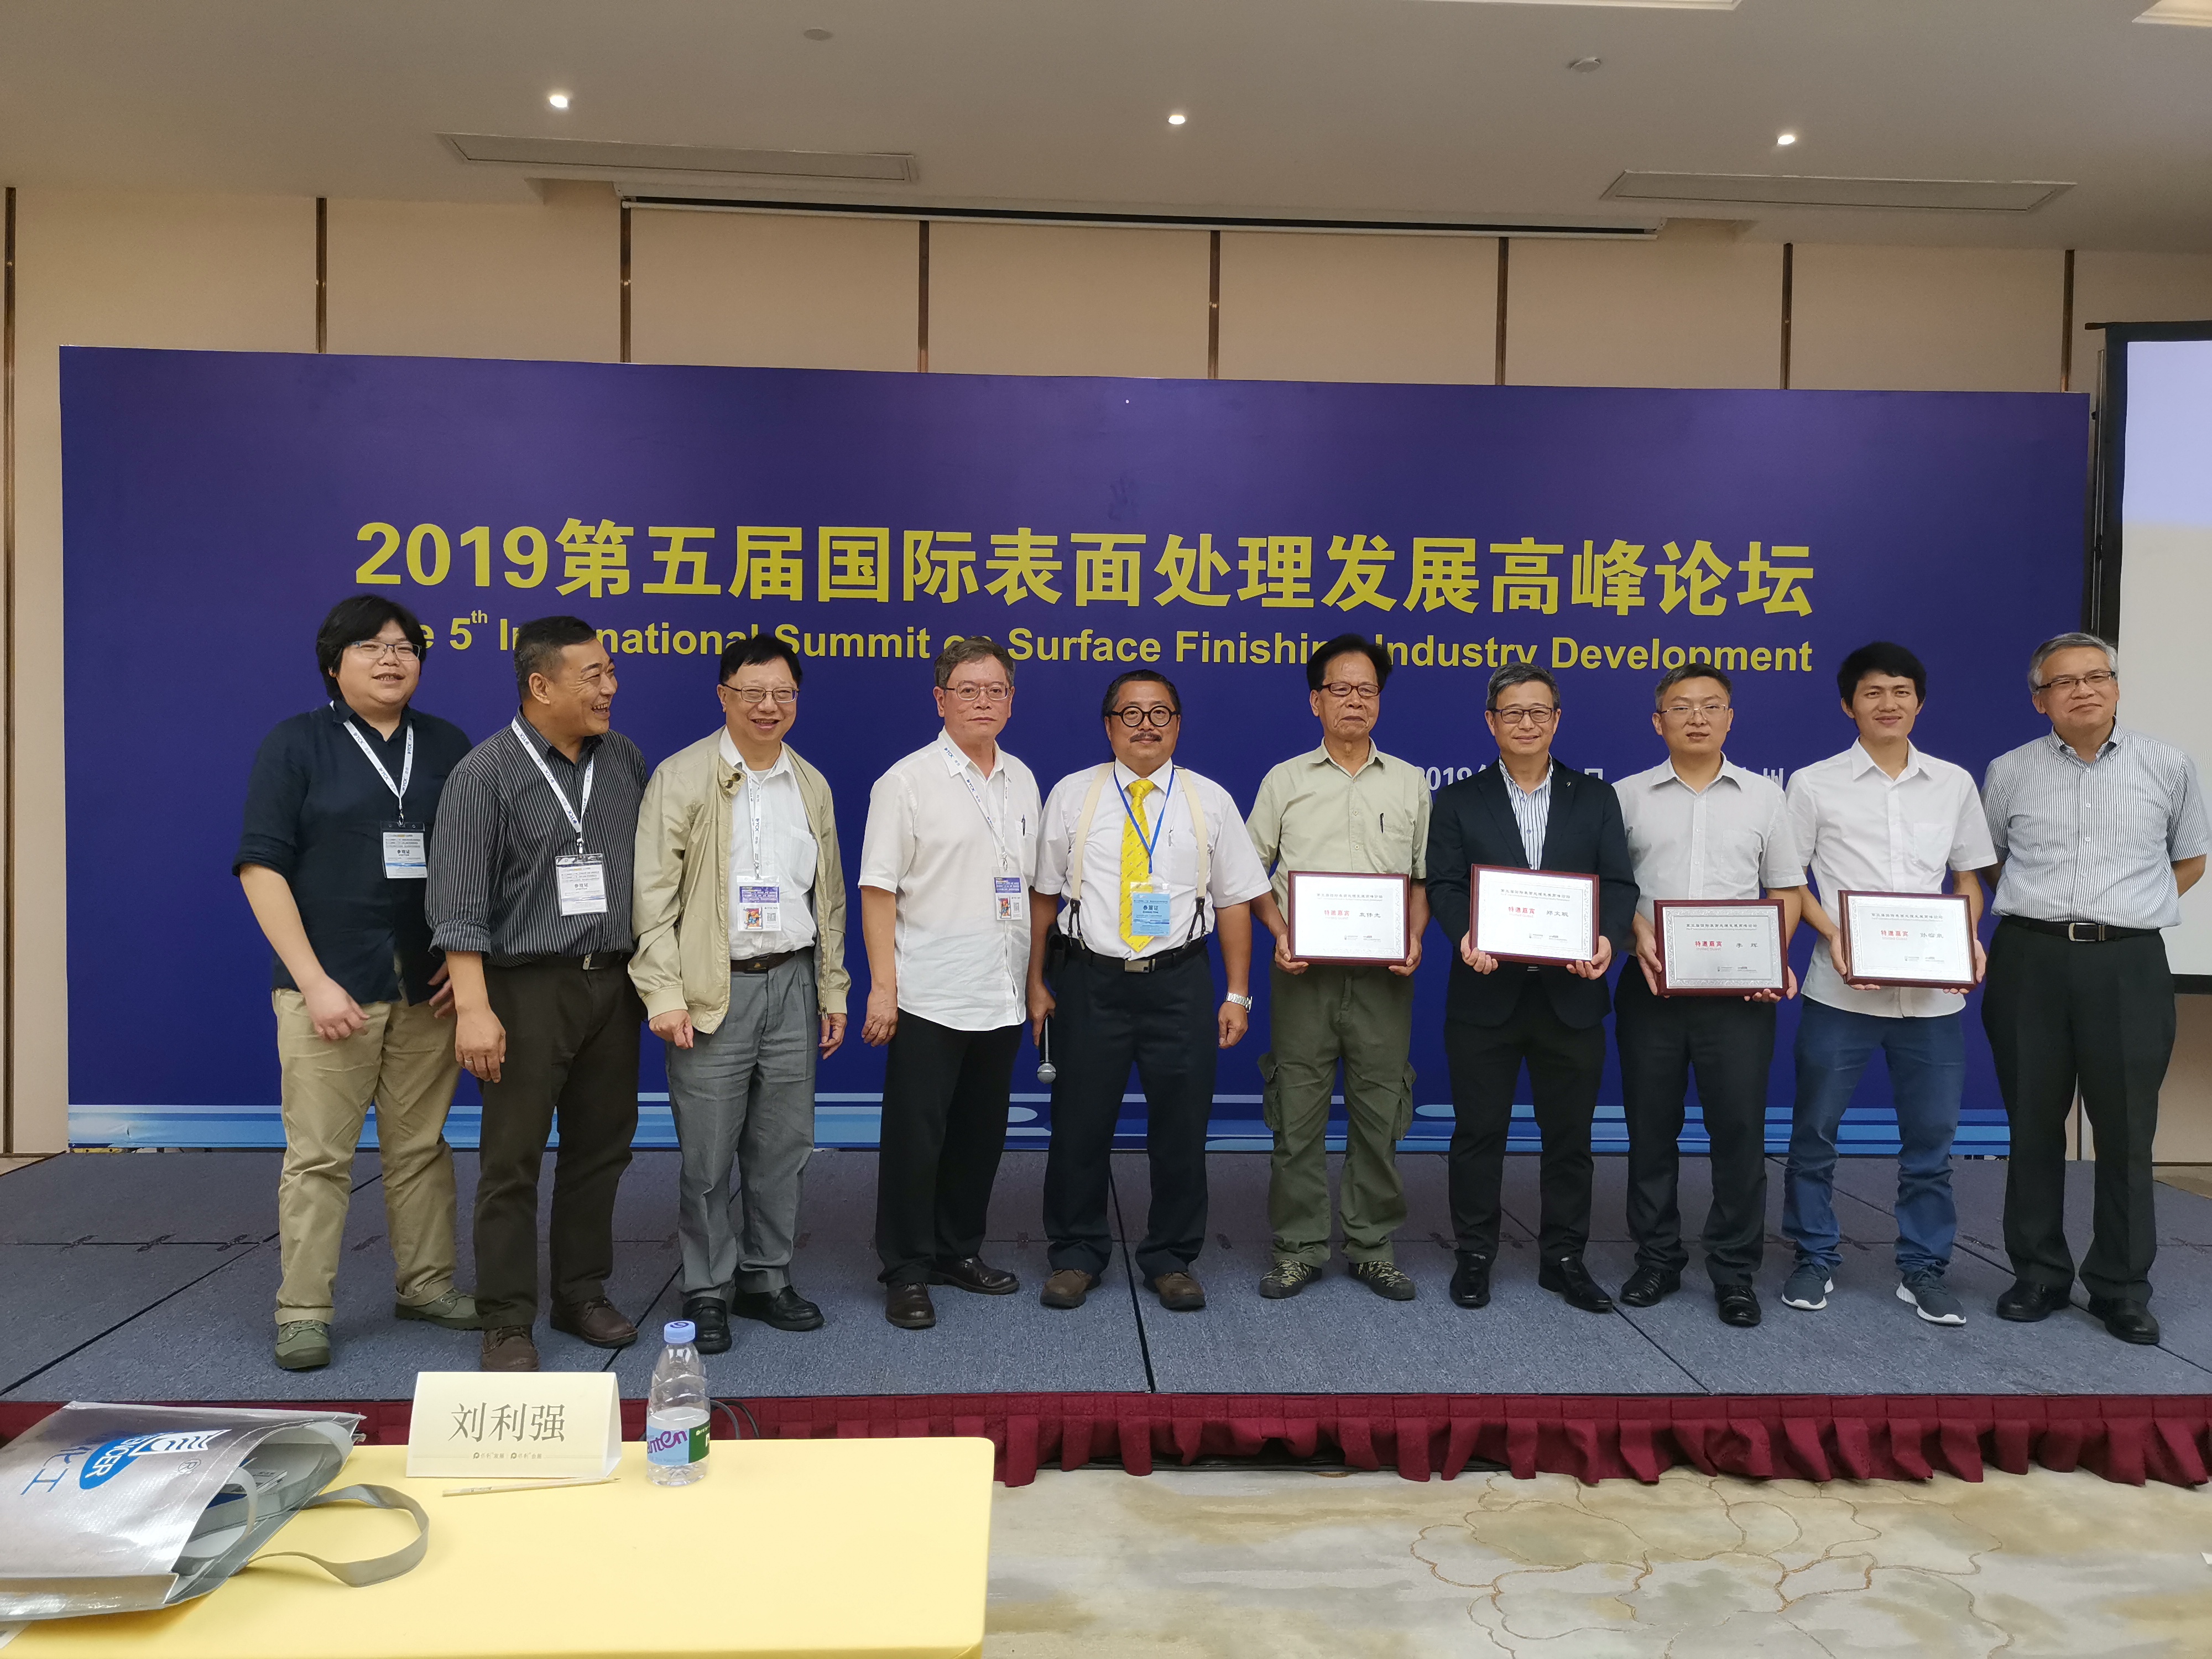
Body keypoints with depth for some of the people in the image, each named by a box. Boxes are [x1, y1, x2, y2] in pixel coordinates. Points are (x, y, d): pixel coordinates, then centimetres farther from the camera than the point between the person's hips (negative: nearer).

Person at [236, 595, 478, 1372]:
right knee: (318, 1154, 0)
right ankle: (302, 1311, 11)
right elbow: (263, 867, -4)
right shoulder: (295, 745, 1)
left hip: (428, 988, 3)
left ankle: (425, 1284, 22)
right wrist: (313, 981, -11)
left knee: (421, 1145, 10)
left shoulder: (448, 746, 11)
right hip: (331, 987, -3)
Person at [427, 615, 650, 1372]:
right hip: (529, 988, -5)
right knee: (512, 1162, 0)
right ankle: (507, 1323, 11)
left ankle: (582, 1295, 26)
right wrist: (474, 1006, -18)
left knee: (600, 1149, 12)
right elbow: (459, 902, -11)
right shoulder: (486, 772, -7)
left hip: (613, 985, 5)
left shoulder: (625, 760, 8)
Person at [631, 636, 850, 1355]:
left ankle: (765, 1279, 25)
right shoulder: (682, 777, -4)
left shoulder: (812, 785, 12)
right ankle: (708, 1291, 17)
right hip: (714, 991, -4)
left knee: (782, 1149, 10)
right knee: (707, 1157, 1)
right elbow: (653, 892, -7)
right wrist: (663, 993, -13)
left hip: (792, 984, 5)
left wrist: (834, 990, 13)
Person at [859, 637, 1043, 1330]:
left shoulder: (1022, 780, 11)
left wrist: (1037, 977, 13)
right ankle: (907, 1271, 15)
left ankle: (959, 1250, 30)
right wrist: (882, 986, -14)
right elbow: (878, 889, -9)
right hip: (929, 997, -6)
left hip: (1002, 998, 6)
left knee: (982, 1134, 14)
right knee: (915, 1136, 2)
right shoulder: (908, 781, -7)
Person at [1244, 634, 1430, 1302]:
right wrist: (1280, 936, -6)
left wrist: (1415, 939, -4)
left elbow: (1425, 877, 12)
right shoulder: (1284, 780, 7)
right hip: (1304, 971, -1)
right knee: (1298, 1115, 3)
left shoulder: (1410, 783, 10)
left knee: (1379, 1115, 5)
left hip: (1384, 973, 1)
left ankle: (1374, 1247, 18)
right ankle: (1299, 1248, 15)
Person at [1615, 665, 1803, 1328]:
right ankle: (1656, 1259, 22)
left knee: (1740, 1130, 2)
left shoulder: (1763, 795, 7)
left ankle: (1735, 1272, 15)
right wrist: (1637, 935, -12)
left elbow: (1786, 889, 9)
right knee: (1651, 1129, 8)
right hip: (1652, 986, 0)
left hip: (1740, 991, 0)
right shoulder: (1628, 796, 5)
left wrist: (1776, 958, -6)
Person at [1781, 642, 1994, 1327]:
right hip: (1841, 991, -2)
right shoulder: (1815, 784, 1)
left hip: (1933, 994, 2)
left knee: (1930, 1139, 8)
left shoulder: (1954, 783, 9)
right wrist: (1833, 936, -13)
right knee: (1814, 1133, 5)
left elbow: (1968, 881, 15)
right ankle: (1815, 1259, 20)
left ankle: (1923, 1269, 22)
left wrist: (1967, 939, -4)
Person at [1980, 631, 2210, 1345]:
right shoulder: (2009, 772, 6)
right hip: (2029, 960, 1)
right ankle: (2038, 1273, 19)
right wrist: (2041, 908, 9)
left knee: (2126, 1131, 3)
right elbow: (1986, 860, 19)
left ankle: (2122, 1286, 16)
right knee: (2033, 1125, 7)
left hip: (2128, 964, -1)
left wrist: (2126, 908, 6)